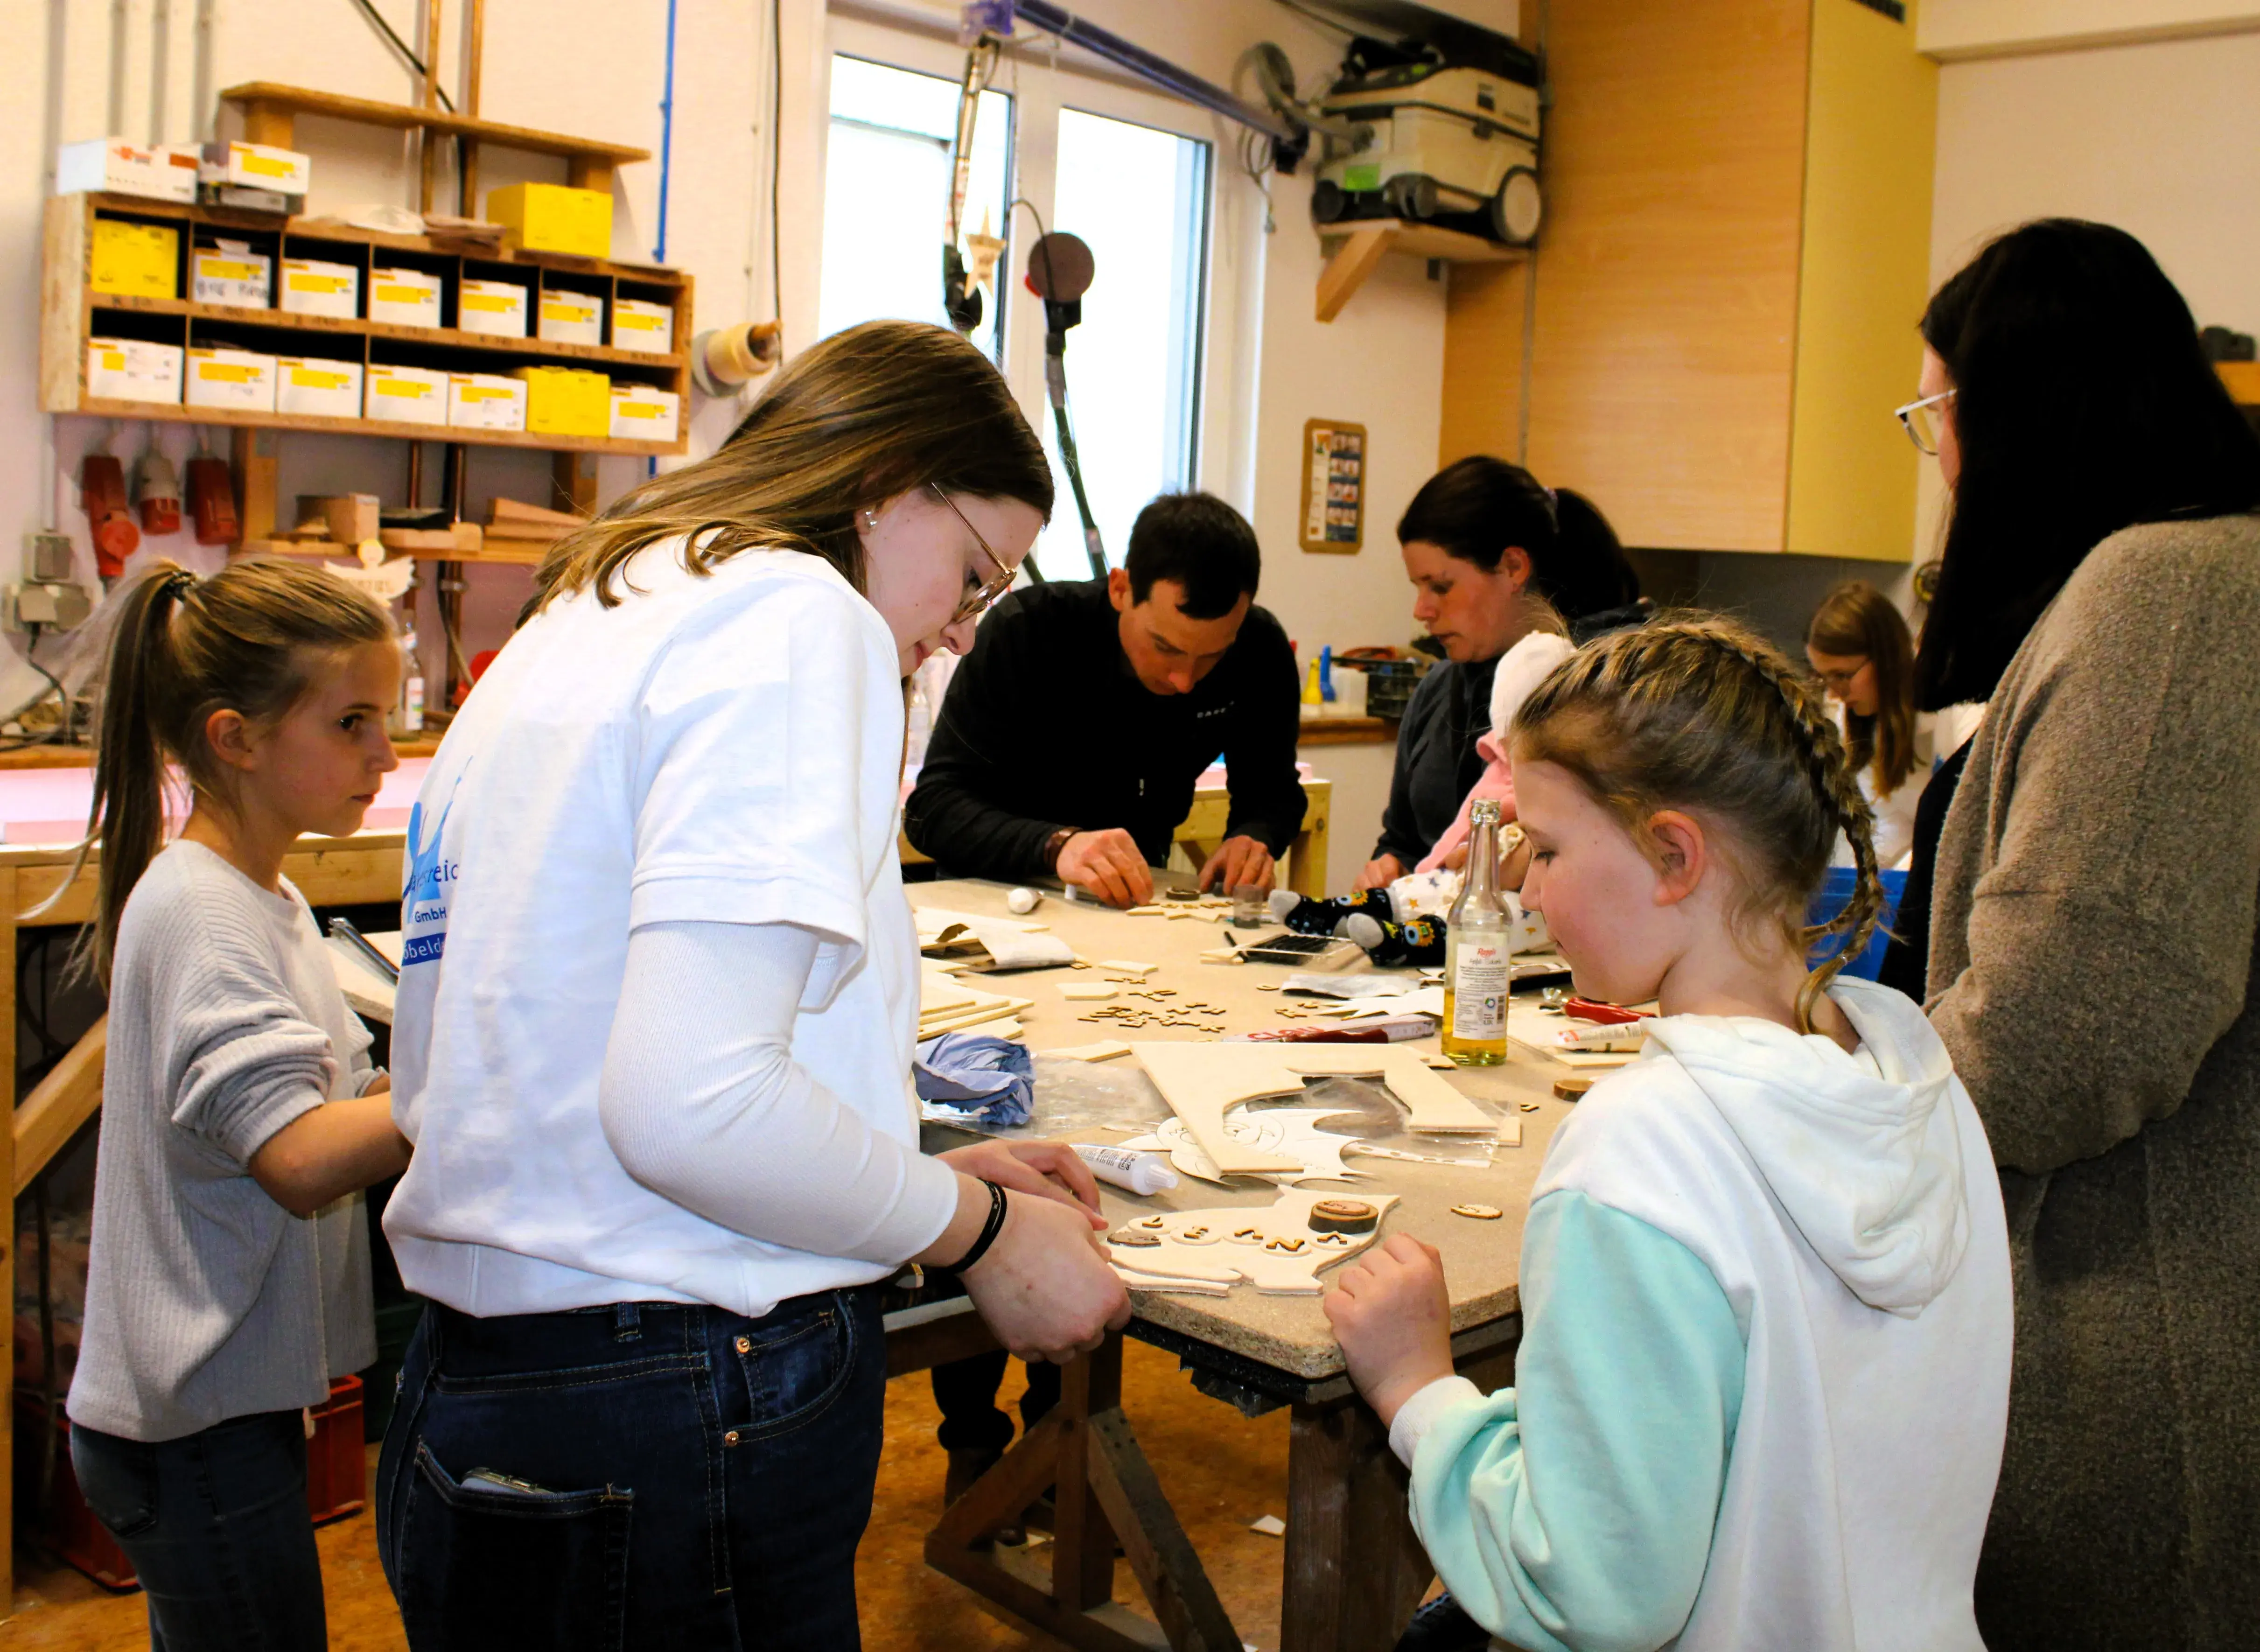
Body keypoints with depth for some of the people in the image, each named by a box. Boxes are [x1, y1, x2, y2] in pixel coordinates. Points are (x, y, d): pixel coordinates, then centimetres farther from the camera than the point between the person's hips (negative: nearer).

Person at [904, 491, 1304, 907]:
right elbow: (932, 808, -24)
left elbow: (1273, 791, 2)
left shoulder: (1261, 650, -11)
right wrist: (1056, 845, -41)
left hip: (1137, 894, 3)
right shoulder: (1025, 629, -20)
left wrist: (1253, 838, -21)